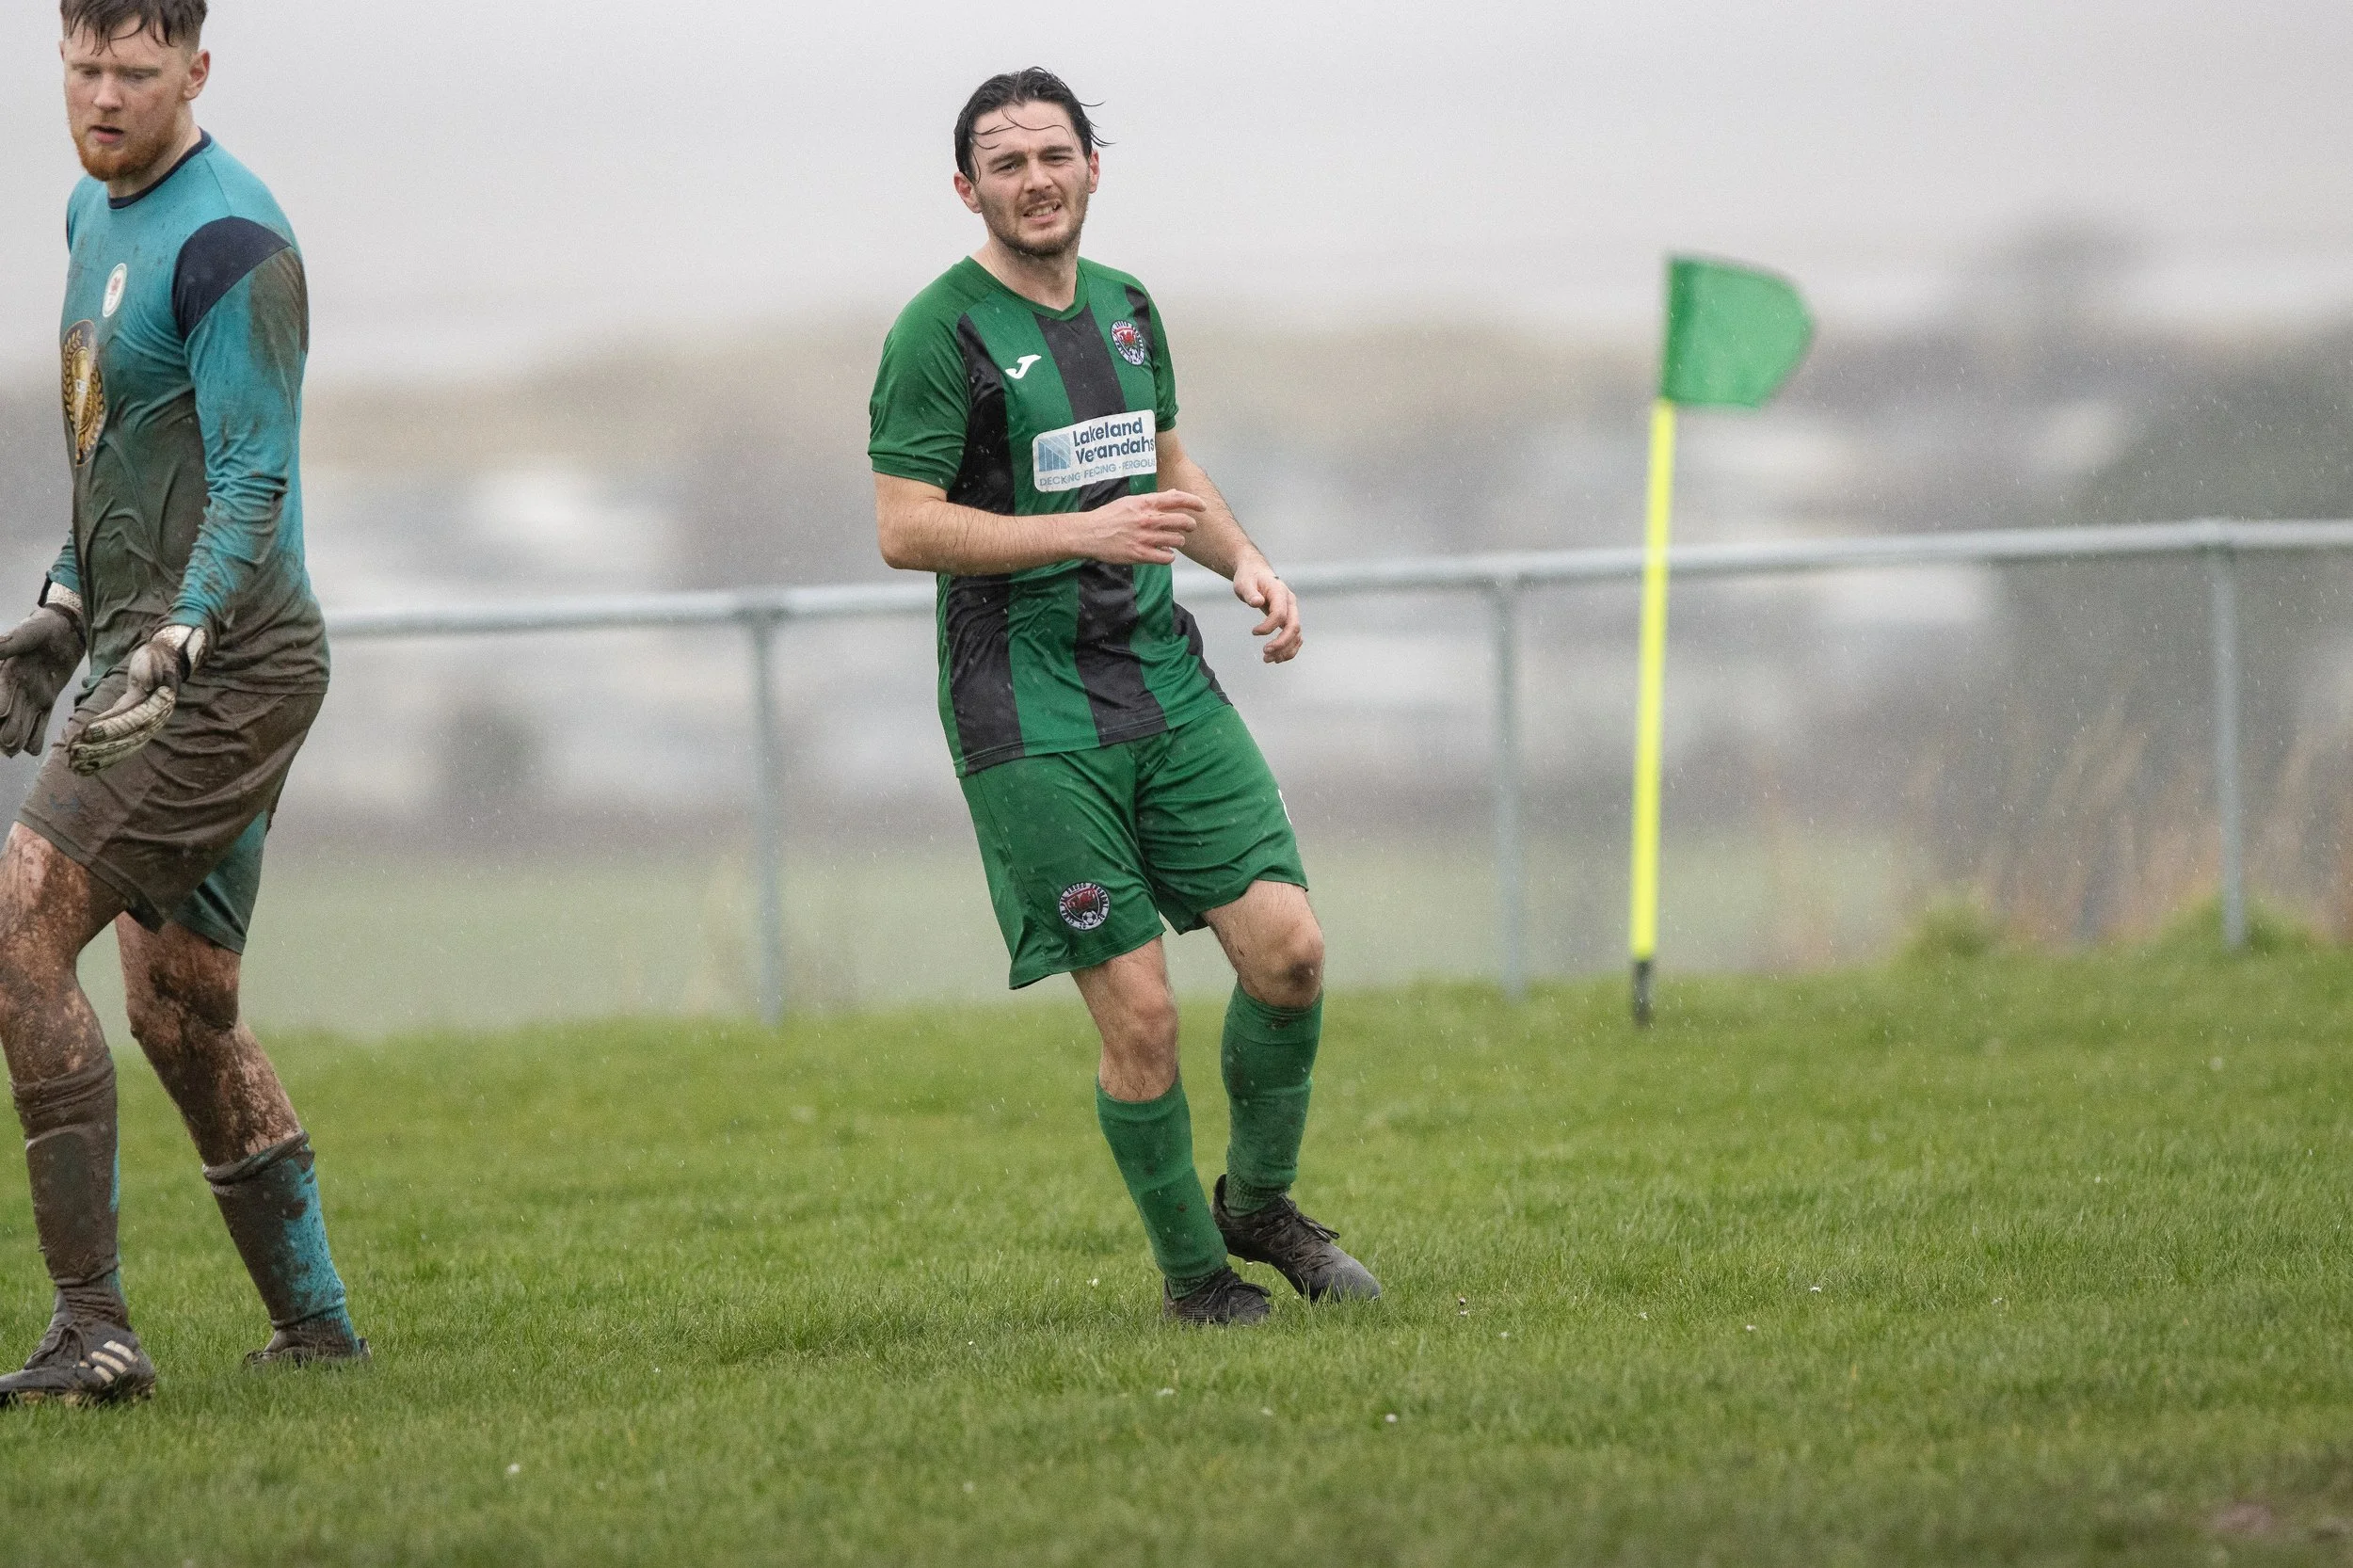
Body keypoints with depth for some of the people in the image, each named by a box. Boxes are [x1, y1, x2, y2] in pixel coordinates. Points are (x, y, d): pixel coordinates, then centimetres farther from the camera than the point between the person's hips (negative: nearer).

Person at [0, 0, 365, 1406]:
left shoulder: (229, 239, -14)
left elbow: (252, 484, -19)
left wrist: (169, 649, -30)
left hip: (227, 663, -10)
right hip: (148, 657, 10)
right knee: (180, 1009, 12)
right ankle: (317, 1328, 20)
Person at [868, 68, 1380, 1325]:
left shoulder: (1125, 308, 14)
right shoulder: (942, 333, -8)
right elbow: (905, 528, -14)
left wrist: (1245, 562, 9)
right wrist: (1087, 532, -21)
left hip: (1164, 680, 6)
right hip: (1031, 715, -6)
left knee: (1288, 947, -5)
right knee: (1139, 1012, -8)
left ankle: (1259, 1205, 18)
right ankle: (1192, 1277, 10)